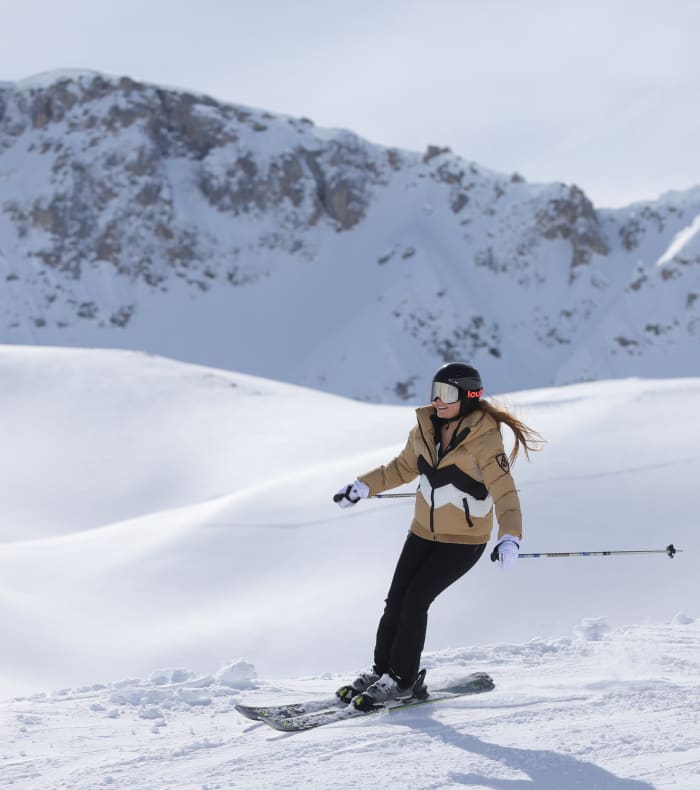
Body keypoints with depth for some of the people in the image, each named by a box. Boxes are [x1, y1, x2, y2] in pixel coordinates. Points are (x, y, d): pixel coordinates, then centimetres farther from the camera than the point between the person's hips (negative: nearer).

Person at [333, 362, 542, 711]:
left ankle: (401, 680, 1)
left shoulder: (485, 441, -22)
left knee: (415, 599, -13)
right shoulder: (425, 428, -3)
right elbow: (403, 468, 15)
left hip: (464, 540, -6)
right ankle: (381, 671, 17)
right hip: (424, 532, 6)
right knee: (396, 600, 3)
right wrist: (364, 486, 10)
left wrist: (509, 537, -44)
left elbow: (504, 493, -29)